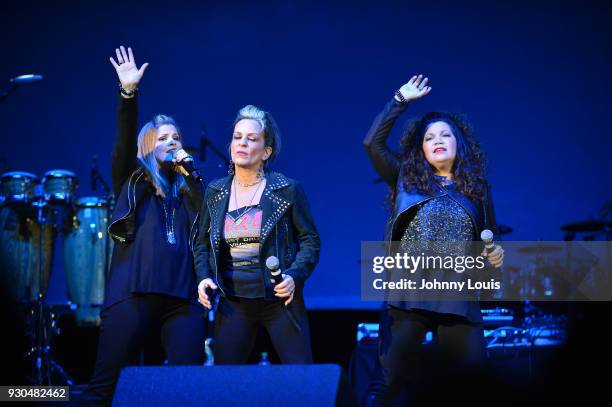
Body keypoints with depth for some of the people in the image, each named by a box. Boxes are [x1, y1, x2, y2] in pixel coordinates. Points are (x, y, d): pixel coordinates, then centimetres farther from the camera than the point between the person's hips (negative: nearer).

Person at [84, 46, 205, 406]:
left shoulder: (188, 191, 21)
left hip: (182, 296, 3)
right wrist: (129, 92, -17)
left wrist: (192, 172, 4)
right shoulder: (133, 180, 14)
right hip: (133, 293, -2)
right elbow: (124, 140, -3)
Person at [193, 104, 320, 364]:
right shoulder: (215, 193, 7)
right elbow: (202, 244, 14)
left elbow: (310, 241, -2)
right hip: (232, 302, 3)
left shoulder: (287, 190, -3)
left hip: (279, 300, -3)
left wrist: (294, 276, -18)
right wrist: (204, 277, -4)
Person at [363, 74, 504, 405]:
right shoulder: (406, 179, 12)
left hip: (459, 299, 1)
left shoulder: (477, 188, 15)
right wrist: (401, 100, 3)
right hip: (409, 295, -1)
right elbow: (372, 142, 2)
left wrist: (495, 255, -2)